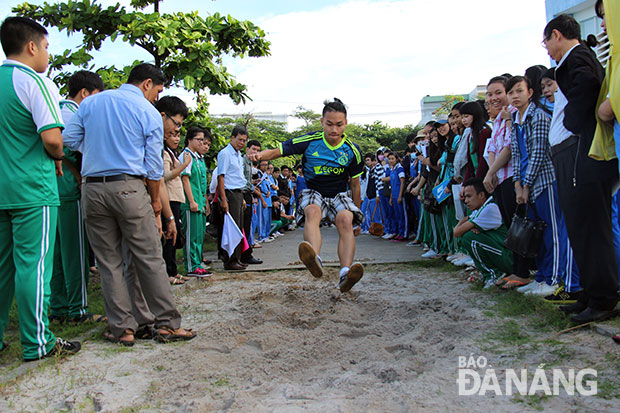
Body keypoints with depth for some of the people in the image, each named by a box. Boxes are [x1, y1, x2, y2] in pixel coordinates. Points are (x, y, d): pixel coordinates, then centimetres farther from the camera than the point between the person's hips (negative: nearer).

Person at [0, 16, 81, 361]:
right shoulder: (36, 83, -10)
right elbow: (52, 139, -20)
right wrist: (58, 158, 0)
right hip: (32, 190, -7)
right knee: (33, 265, -2)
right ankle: (38, 342, 6)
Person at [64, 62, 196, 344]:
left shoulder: (91, 102, 12)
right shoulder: (149, 113, 2)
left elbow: (69, 139, 9)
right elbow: (153, 165, 1)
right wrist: (155, 201, 10)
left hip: (92, 189, 4)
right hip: (129, 187, -3)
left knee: (109, 262, 8)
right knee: (150, 259, 2)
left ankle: (122, 328, 12)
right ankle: (167, 324, 6)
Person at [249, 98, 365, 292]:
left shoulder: (352, 150, -3)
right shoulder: (309, 141, -8)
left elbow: (355, 184, 7)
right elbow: (277, 151, -6)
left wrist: (356, 218, 11)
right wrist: (261, 155, -31)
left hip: (339, 195, 1)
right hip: (313, 192, -1)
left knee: (346, 219, -32)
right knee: (312, 211, -36)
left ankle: (345, 273, -47)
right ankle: (315, 259, -62)